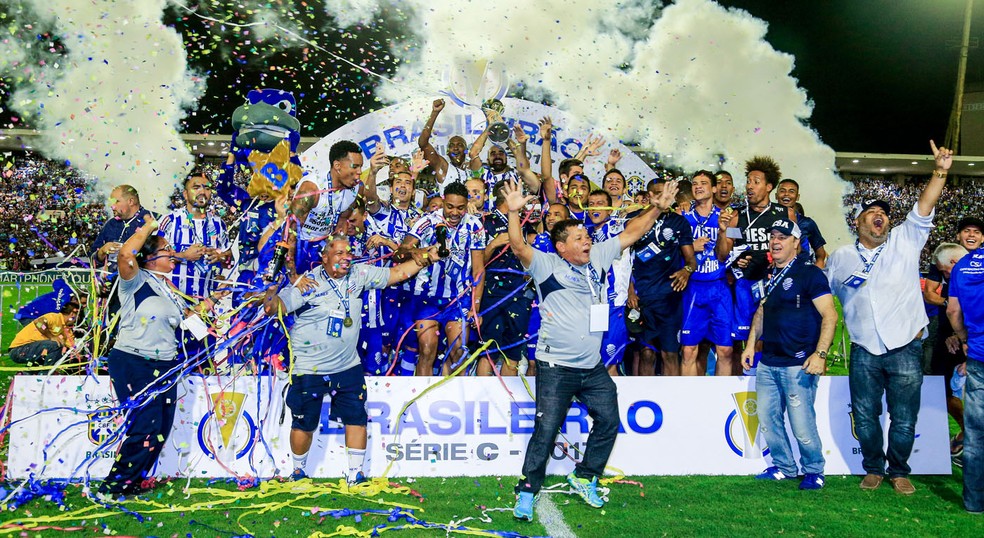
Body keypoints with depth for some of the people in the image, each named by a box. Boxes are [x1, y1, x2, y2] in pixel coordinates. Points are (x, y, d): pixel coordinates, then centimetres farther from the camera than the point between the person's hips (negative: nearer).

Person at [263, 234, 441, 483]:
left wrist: (424, 258, -3)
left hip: (348, 365, 4)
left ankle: (355, 474, 18)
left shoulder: (359, 274, -2)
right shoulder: (309, 282, -14)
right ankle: (298, 472, 32)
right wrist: (272, 292, -38)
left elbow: (397, 273, 5)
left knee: (357, 418, 4)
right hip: (309, 369, -4)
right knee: (304, 424, 9)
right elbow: (274, 308, -18)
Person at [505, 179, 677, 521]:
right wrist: (513, 213, -36)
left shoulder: (597, 258, 8)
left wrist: (659, 207, 7)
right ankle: (527, 490, 7)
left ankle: (584, 477, 30)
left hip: (593, 367, 6)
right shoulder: (546, 265, -8)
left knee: (608, 421, 12)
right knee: (546, 430, -5)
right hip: (556, 368, -6)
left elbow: (630, 233, 14)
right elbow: (519, 248, -24)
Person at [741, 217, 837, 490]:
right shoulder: (768, 275, 14)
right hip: (767, 363, 7)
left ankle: (814, 471, 16)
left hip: (798, 364, -7)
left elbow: (830, 315, -12)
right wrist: (750, 344, 16)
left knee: (802, 424, -5)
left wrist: (820, 354, -19)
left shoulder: (809, 273, -7)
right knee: (767, 419, 11)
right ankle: (783, 466, 27)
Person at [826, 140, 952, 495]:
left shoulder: (905, 242, 6)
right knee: (865, 416, 6)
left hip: (905, 349, -1)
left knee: (904, 419, 4)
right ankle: (874, 468, 26)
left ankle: (898, 471, 23)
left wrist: (940, 171, -19)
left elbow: (924, 208, -7)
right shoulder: (840, 257, 10)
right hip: (864, 352, 1)